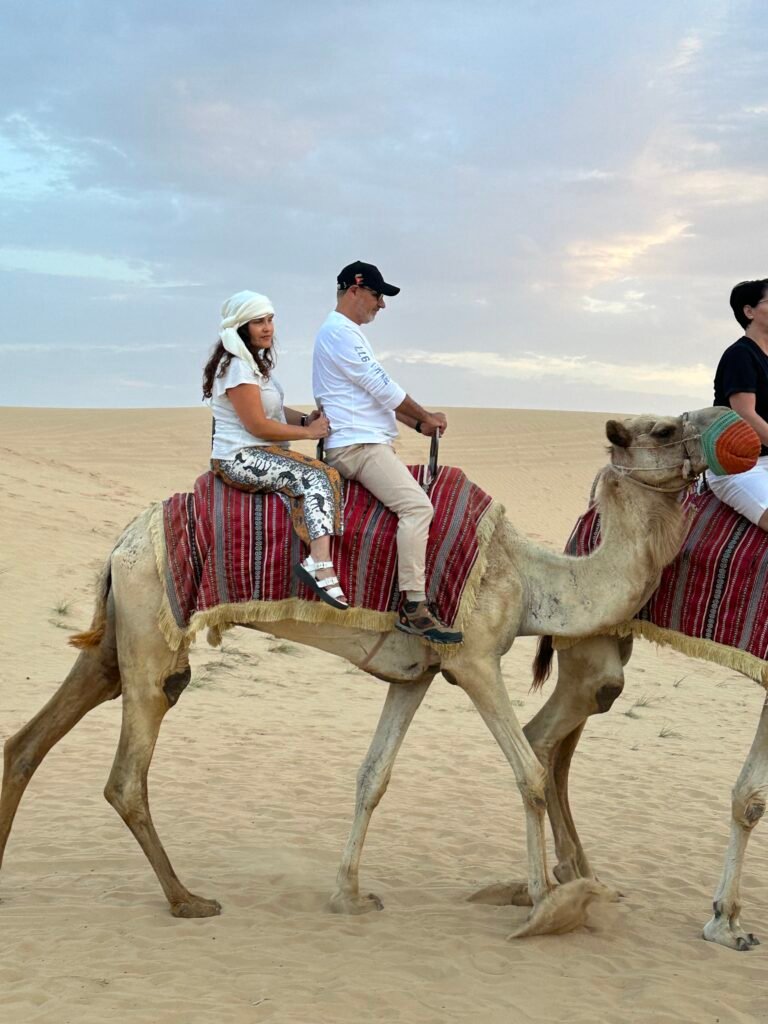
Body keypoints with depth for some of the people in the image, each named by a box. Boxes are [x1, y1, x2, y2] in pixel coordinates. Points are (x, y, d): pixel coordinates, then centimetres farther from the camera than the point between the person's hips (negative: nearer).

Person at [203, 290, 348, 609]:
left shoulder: (256, 361, 18)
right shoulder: (238, 367, -14)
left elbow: (271, 410, 25)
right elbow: (257, 425, -17)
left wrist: (306, 419, 6)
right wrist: (308, 432, -9)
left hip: (261, 454, 10)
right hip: (241, 459, -10)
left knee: (325, 475, -5)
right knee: (319, 476, -25)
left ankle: (315, 561, -18)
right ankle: (321, 567, -40)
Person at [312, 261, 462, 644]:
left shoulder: (346, 333, 24)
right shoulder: (339, 331, -9)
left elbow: (376, 392, 26)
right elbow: (381, 386, -12)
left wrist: (418, 423, 16)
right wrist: (426, 417, 0)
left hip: (367, 443, 11)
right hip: (357, 444, -11)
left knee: (417, 505, 12)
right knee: (417, 505, -22)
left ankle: (414, 602, 10)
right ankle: (414, 608, -26)